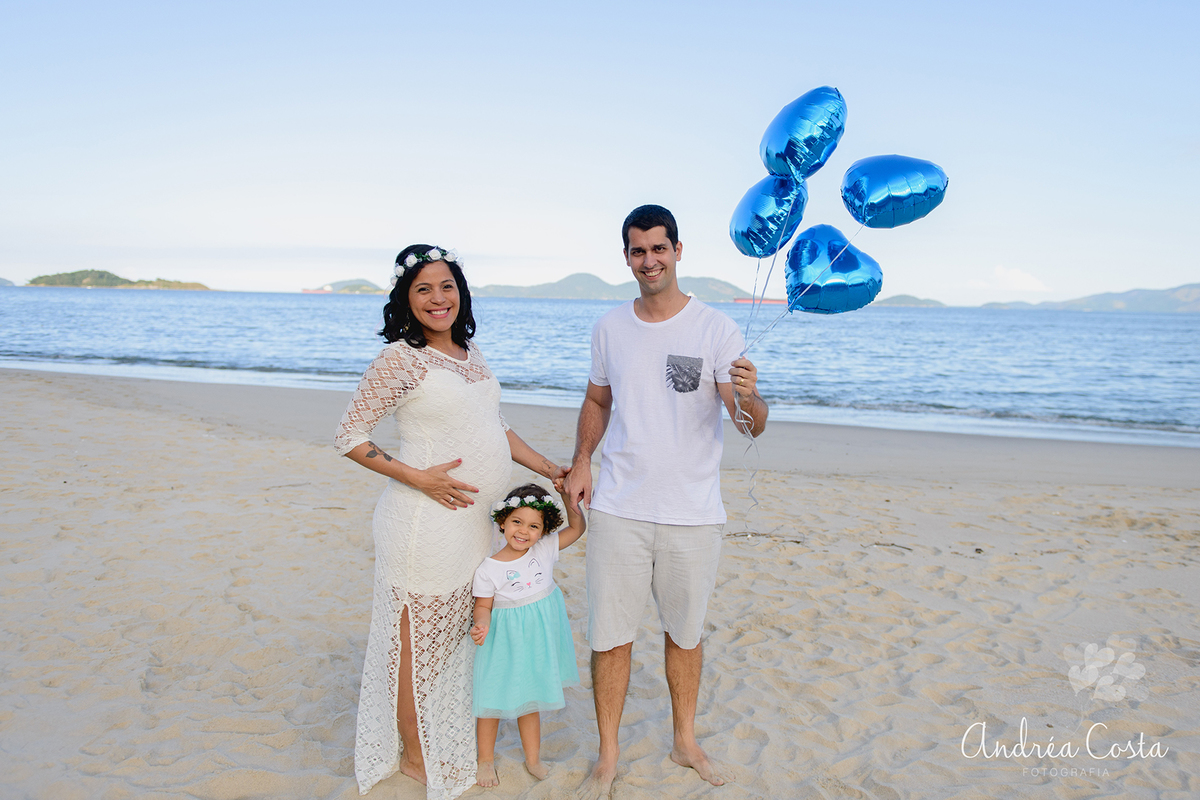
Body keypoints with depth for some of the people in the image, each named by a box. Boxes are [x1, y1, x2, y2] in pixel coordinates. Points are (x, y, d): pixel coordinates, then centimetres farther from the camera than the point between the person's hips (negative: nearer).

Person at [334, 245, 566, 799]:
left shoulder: (470, 352, 10)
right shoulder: (399, 358, -12)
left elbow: (494, 427, 18)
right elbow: (349, 437, -10)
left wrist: (549, 470, 14)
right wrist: (419, 478, -17)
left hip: (474, 519, 7)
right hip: (426, 520, -7)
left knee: (458, 631, 20)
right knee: (417, 637, 8)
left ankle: (449, 738, 39)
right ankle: (414, 753, 28)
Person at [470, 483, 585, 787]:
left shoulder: (545, 549, -7)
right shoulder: (488, 569, -16)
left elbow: (577, 527, -2)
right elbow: (484, 605, -9)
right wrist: (481, 625, -29)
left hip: (538, 638, 3)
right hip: (506, 640, -3)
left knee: (529, 698, 18)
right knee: (493, 698, 9)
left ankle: (533, 758, 36)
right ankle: (486, 760, 32)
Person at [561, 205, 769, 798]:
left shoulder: (716, 329, -7)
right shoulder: (609, 327, 4)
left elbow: (753, 426, -12)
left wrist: (748, 398, -35)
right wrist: (580, 463, 2)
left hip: (692, 514, -1)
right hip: (618, 509, 2)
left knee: (685, 633, 16)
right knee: (610, 636, 5)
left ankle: (685, 741, 38)